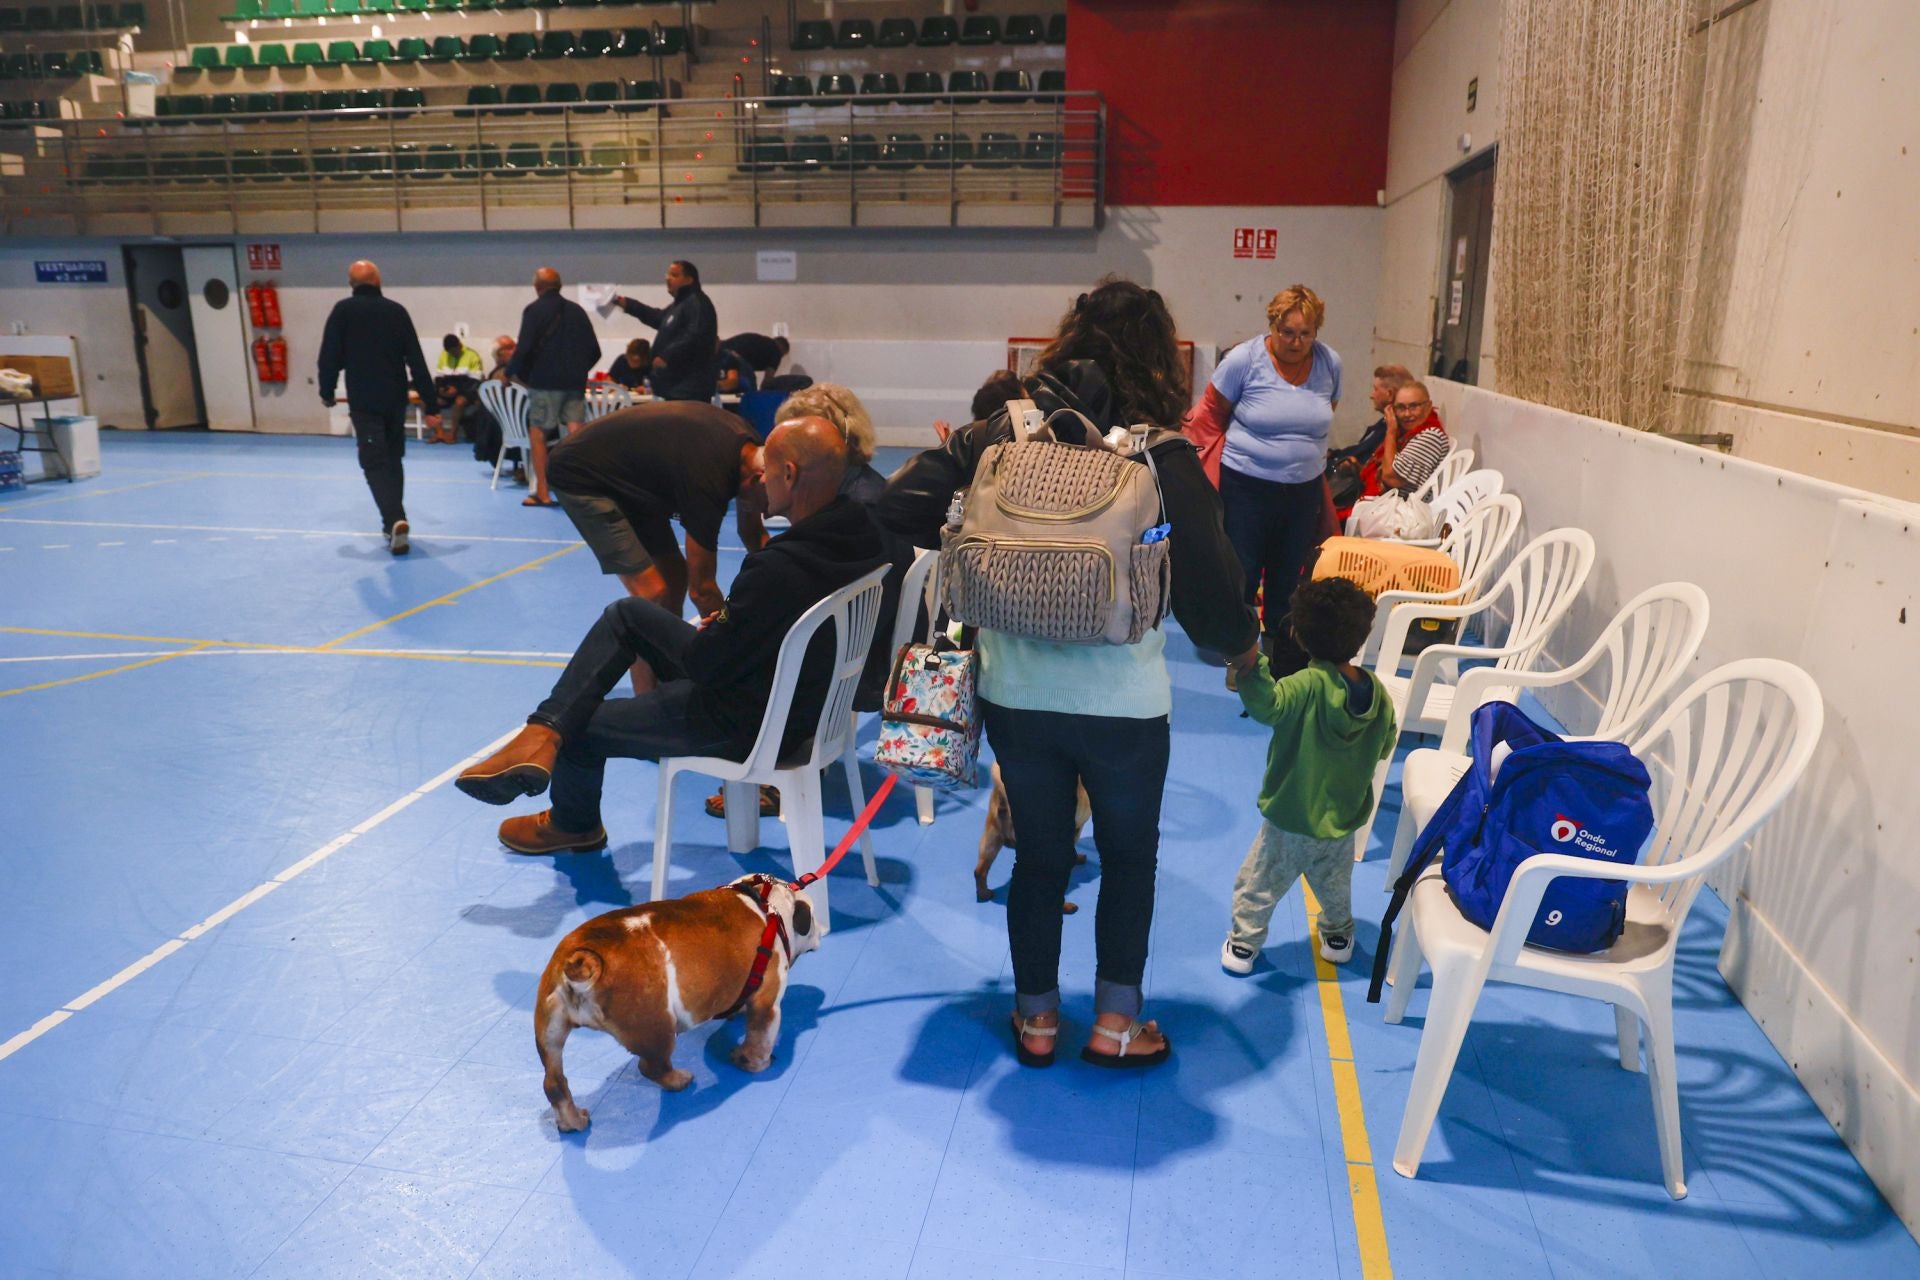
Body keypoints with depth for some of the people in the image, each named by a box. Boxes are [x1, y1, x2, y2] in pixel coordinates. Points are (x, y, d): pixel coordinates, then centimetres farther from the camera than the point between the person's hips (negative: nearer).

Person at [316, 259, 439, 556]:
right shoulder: (396, 310, 4)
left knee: (375, 462, -4)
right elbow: (416, 360, 2)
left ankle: (395, 520, -23)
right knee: (393, 459, 17)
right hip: (396, 399, 3)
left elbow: (330, 355, -4)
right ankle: (393, 523, 21)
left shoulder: (343, 310, -2)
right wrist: (430, 403, 5)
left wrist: (327, 391, 12)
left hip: (363, 400, -3)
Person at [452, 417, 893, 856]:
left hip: (747, 724, -9)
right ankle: (544, 734, 8)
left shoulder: (779, 570, -36)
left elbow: (705, 663, -23)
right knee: (626, 613, 14)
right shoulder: (860, 525, -8)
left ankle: (574, 825, 44)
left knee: (582, 726, 12)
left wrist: (704, 633, -1)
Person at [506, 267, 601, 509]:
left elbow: (524, 348, -11)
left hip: (544, 382, -4)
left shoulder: (534, 310, -4)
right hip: (575, 382, 4)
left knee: (538, 434, 6)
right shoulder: (577, 310, 10)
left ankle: (542, 492, 7)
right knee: (576, 433, 1)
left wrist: (512, 372, 3)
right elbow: (594, 350, 10)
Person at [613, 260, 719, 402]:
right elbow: (658, 317, 34)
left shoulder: (697, 303, -13)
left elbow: (694, 336, -25)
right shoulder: (680, 303, 22)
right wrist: (627, 304, 25)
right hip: (677, 385, 12)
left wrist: (667, 356, -27)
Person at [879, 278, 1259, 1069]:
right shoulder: (1166, 459, -9)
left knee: (1039, 855, 20)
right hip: (1124, 704, -2)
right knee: (1129, 856, 21)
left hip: (1016, 697, 3)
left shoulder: (1001, 435, -2)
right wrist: (1243, 646, 13)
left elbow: (900, 507, -6)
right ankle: (1116, 1023, 29)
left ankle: (1037, 1018, 33)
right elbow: (1209, 590, -8)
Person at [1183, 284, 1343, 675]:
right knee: (1241, 579, 3)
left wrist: (1305, 451, 13)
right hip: (1246, 488, -4)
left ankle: (1287, 666, 27)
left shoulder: (1329, 363, 1)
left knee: (1288, 583, 14)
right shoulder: (1244, 359, -11)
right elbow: (1211, 414, 0)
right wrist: (1222, 456, 2)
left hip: (1304, 490, 4)